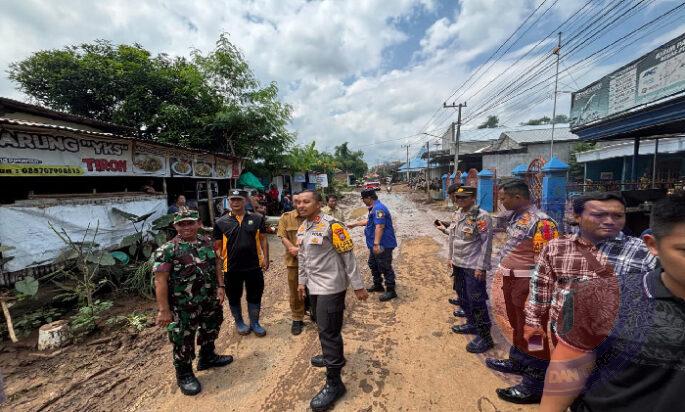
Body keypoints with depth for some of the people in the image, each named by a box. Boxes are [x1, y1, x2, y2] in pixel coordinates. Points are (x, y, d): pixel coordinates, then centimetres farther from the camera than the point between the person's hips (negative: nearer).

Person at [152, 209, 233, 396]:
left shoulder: (207, 242, 1)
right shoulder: (167, 250, -17)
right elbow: (160, 281, -17)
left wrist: (220, 286, 3)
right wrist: (164, 310, -18)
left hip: (210, 301, 6)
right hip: (183, 307, -6)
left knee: (210, 331, 24)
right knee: (183, 341, 11)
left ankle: (207, 358, 49)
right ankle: (184, 375, 35)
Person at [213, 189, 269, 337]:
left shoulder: (257, 219, -2)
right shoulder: (221, 222, -3)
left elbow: (263, 239, 2)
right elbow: (217, 246, 0)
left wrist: (265, 258, -2)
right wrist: (218, 265, -3)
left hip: (254, 266, 0)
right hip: (232, 268, 0)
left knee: (255, 296, 13)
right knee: (234, 298, 17)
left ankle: (254, 323, 33)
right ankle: (239, 322, 40)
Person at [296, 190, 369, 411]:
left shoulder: (331, 225, -19)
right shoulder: (302, 229, 6)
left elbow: (348, 256, -16)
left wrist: (357, 285, -13)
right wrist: (302, 281, 21)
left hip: (331, 285, -7)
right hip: (314, 285, 7)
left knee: (328, 331, -1)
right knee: (323, 327, 21)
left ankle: (334, 383, 15)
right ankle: (333, 356, 45)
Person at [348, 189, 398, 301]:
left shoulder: (378, 208, -21)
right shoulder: (374, 208, 14)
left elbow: (379, 227, -30)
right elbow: (369, 221, 29)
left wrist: (376, 243, -33)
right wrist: (355, 224, 35)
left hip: (383, 245, -11)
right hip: (376, 245, 11)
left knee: (385, 268, 0)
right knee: (373, 264, 22)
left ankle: (391, 291, 13)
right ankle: (378, 285, 37)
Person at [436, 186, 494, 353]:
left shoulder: (482, 216, -17)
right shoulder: (457, 214, 6)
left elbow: (486, 244, -17)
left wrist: (481, 267, -17)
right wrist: (450, 257, 13)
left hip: (473, 266, -8)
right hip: (458, 264, 8)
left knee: (476, 301, 1)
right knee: (463, 296, 20)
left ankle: (485, 337, 17)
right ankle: (471, 323, 40)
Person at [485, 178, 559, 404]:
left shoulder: (541, 222, -20)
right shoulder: (513, 216, 7)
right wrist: (501, 268, 20)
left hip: (526, 284, -8)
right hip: (510, 279, 9)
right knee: (517, 325, 24)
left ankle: (534, 385, 23)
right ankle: (516, 361, 43)